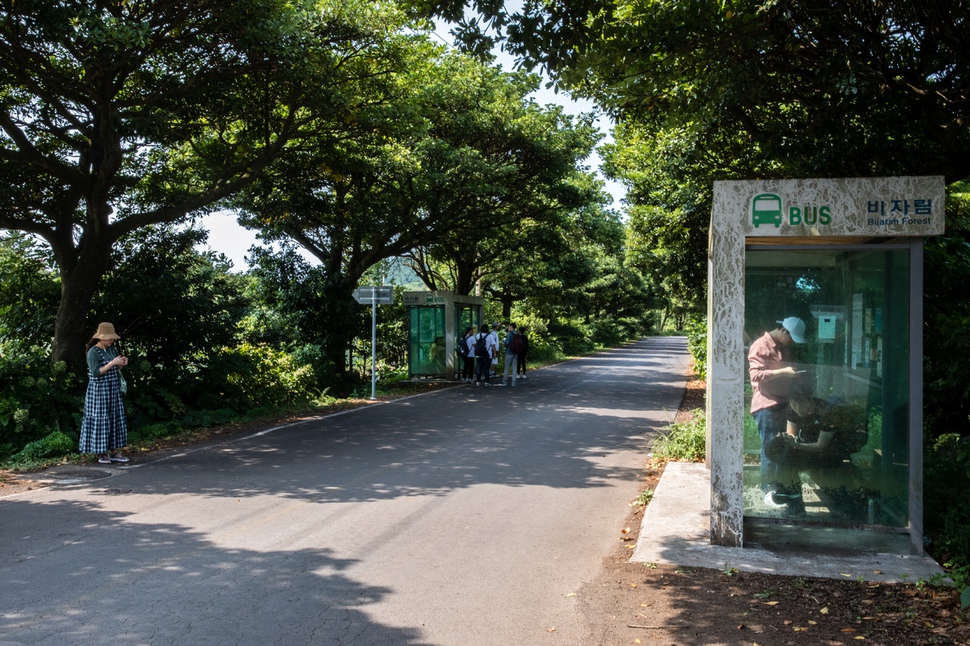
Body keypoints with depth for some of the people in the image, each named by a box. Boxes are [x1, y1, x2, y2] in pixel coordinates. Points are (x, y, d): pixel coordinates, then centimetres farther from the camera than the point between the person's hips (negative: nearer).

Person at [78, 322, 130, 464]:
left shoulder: (112, 349, 8)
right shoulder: (93, 352, -12)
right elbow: (95, 372, -19)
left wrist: (122, 363, -3)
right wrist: (112, 363, -22)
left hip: (113, 389, 7)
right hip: (99, 390, -7)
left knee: (115, 418, 7)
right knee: (100, 419, -2)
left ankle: (113, 451, 13)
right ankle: (101, 453, 5)